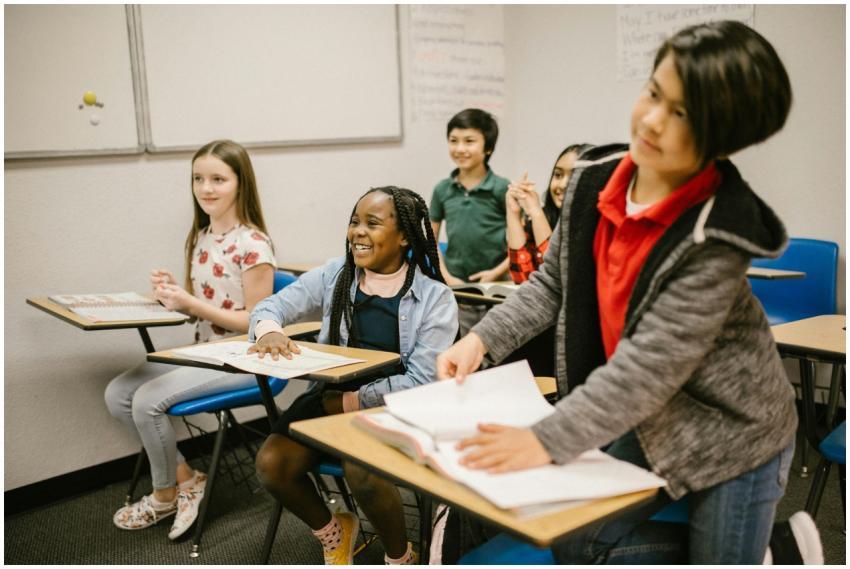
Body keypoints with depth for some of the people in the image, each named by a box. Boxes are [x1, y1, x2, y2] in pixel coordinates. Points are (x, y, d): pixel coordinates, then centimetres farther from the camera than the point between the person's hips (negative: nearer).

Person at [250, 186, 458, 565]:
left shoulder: (435, 297, -8)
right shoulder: (333, 275, 3)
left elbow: (422, 381, -12)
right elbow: (270, 306, 2)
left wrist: (354, 401, -15)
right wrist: (269, 330, -22)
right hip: (331, 398, 5)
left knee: (361, 472, -31)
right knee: (271, 464, -17)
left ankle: (401, 557, 3)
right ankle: (334, 533, 16)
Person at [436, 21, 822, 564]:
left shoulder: (714, 237, -27)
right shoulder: (595, 178, -9)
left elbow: (651, 366, -30)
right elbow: (553, 282, 2)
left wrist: (548, 440, -32)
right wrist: (482, 339, -9)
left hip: (732, 436, -5)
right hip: (644, 422, 6)